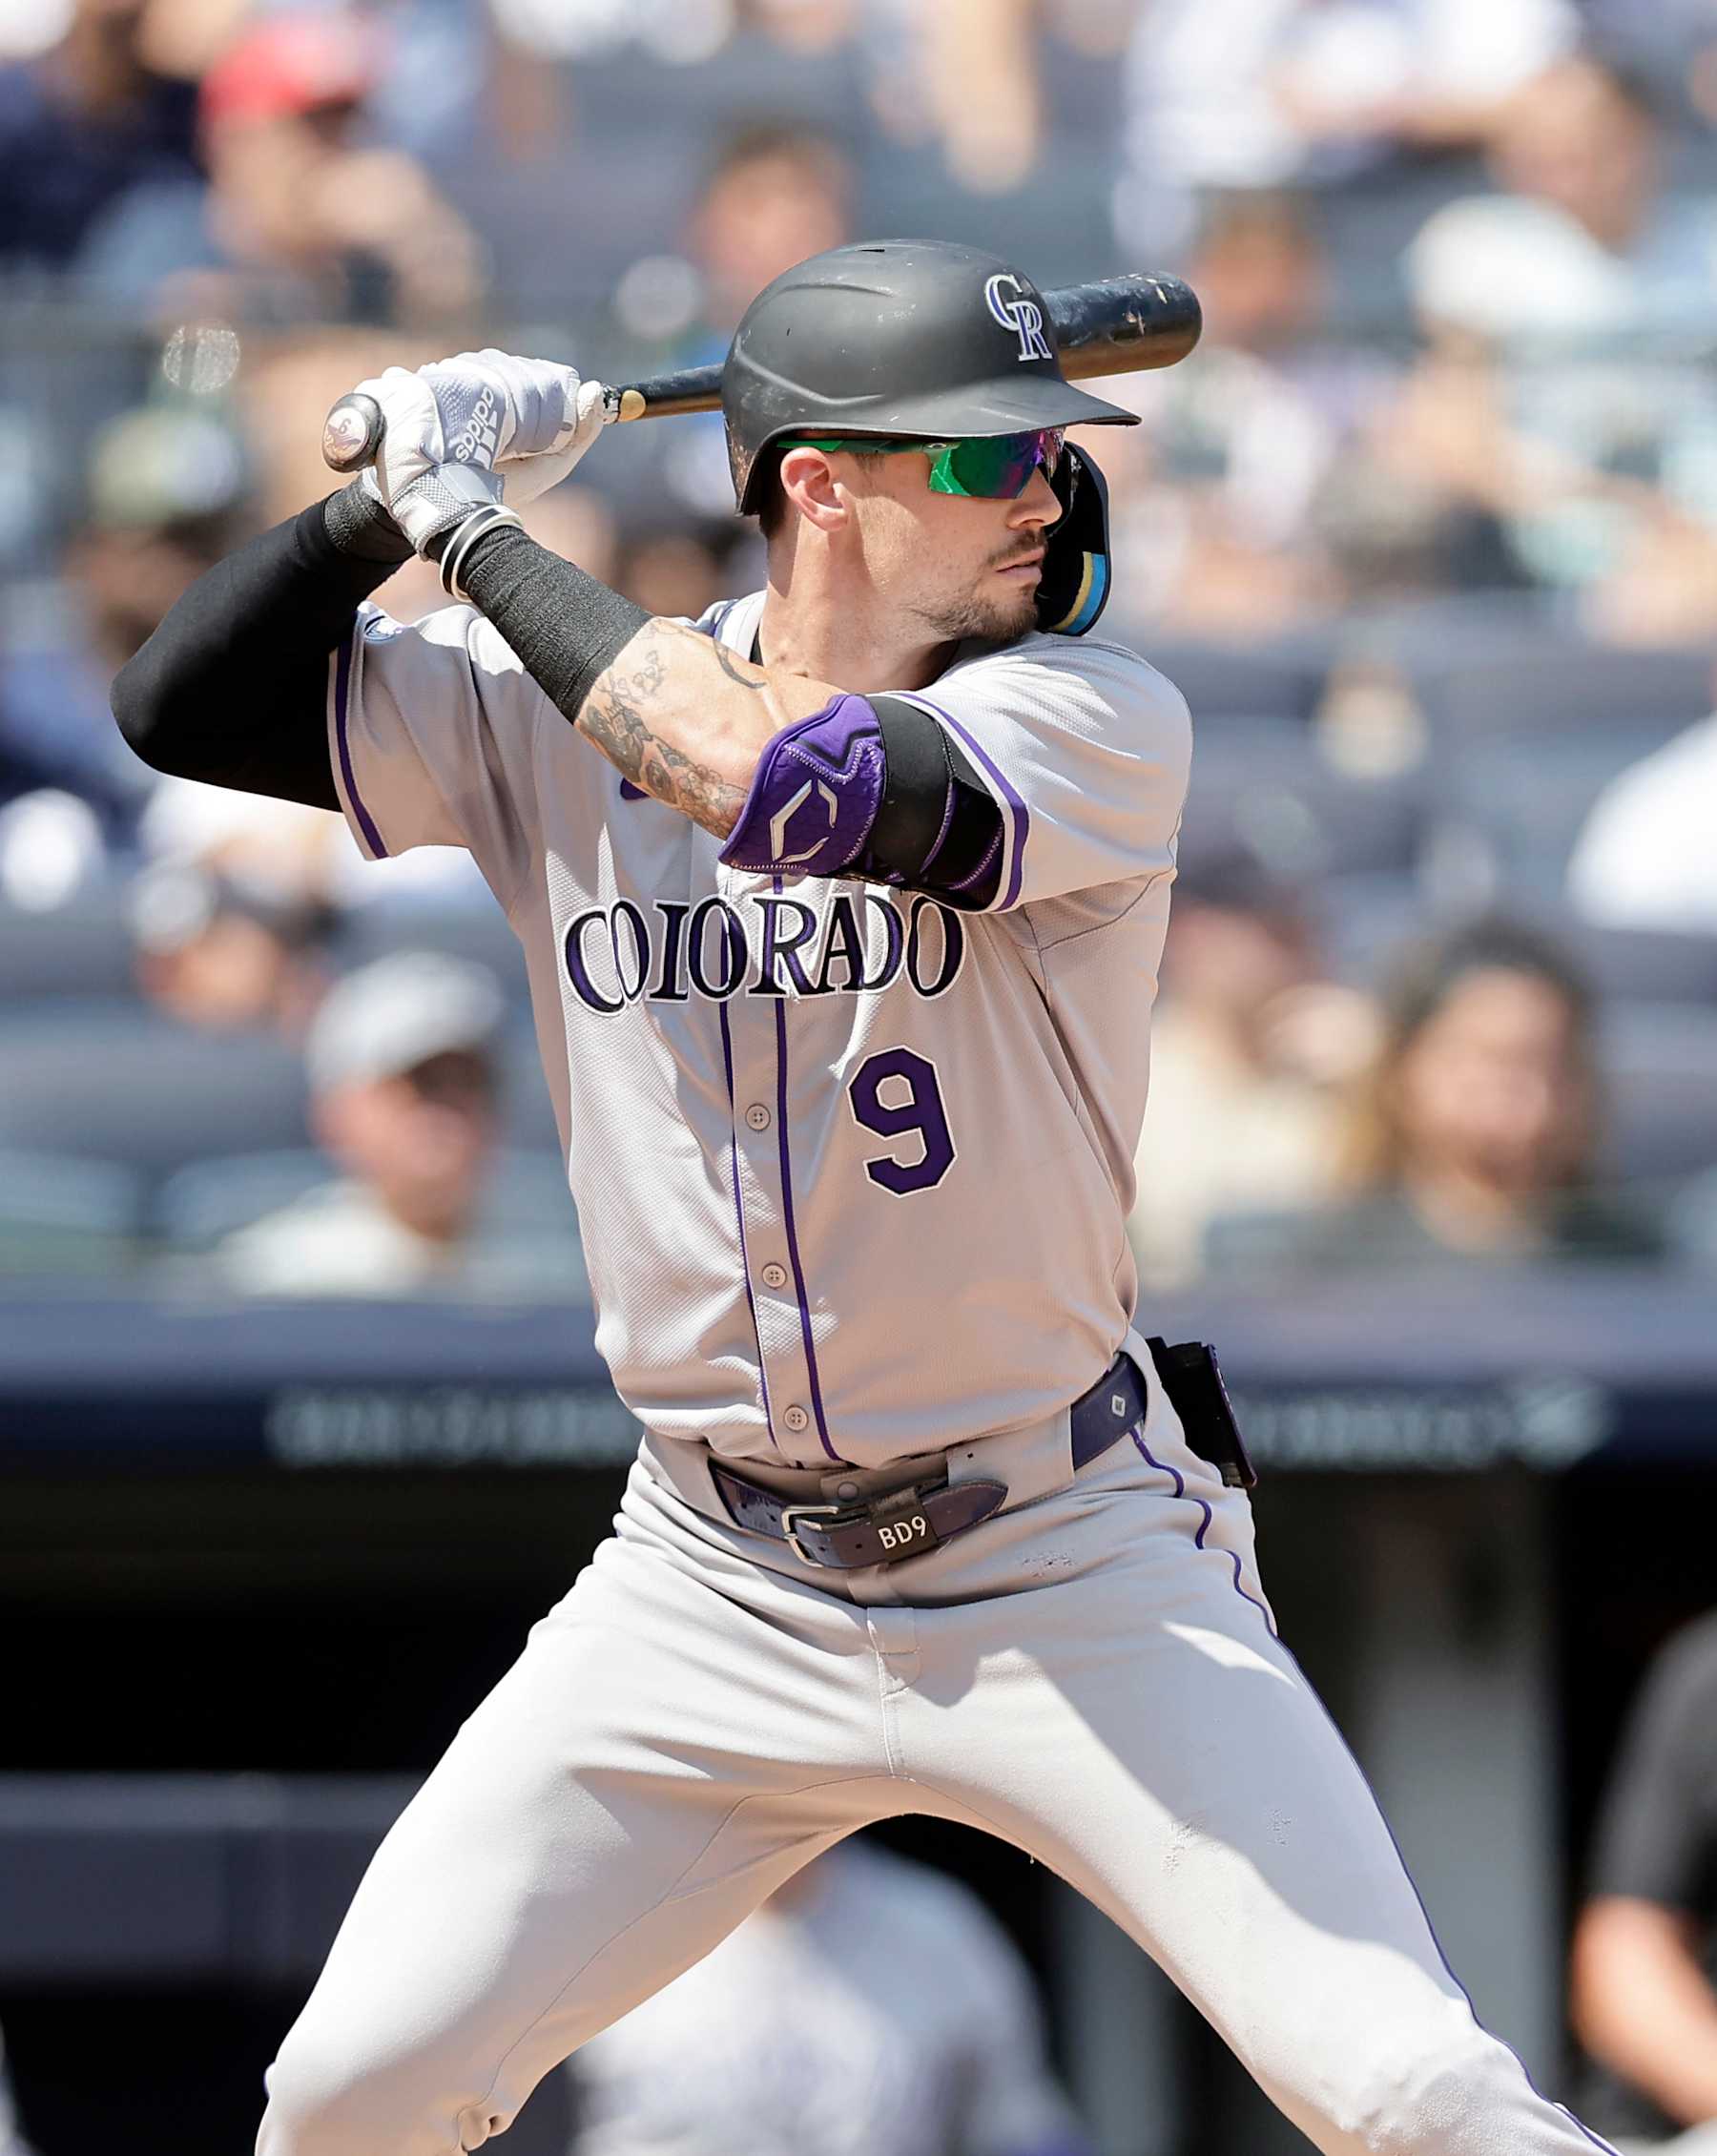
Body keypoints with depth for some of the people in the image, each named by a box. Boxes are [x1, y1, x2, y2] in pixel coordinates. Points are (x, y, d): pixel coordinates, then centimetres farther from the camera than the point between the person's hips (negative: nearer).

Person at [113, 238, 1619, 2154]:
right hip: (713, 1588, 3)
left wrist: (477, 534, -19)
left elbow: (802, 789, -29)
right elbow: (183, 705, 3)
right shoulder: (554, 715, 1)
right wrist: (399, 494, -11)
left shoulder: (1092, 720, -12)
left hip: (1072, 1572, -3)